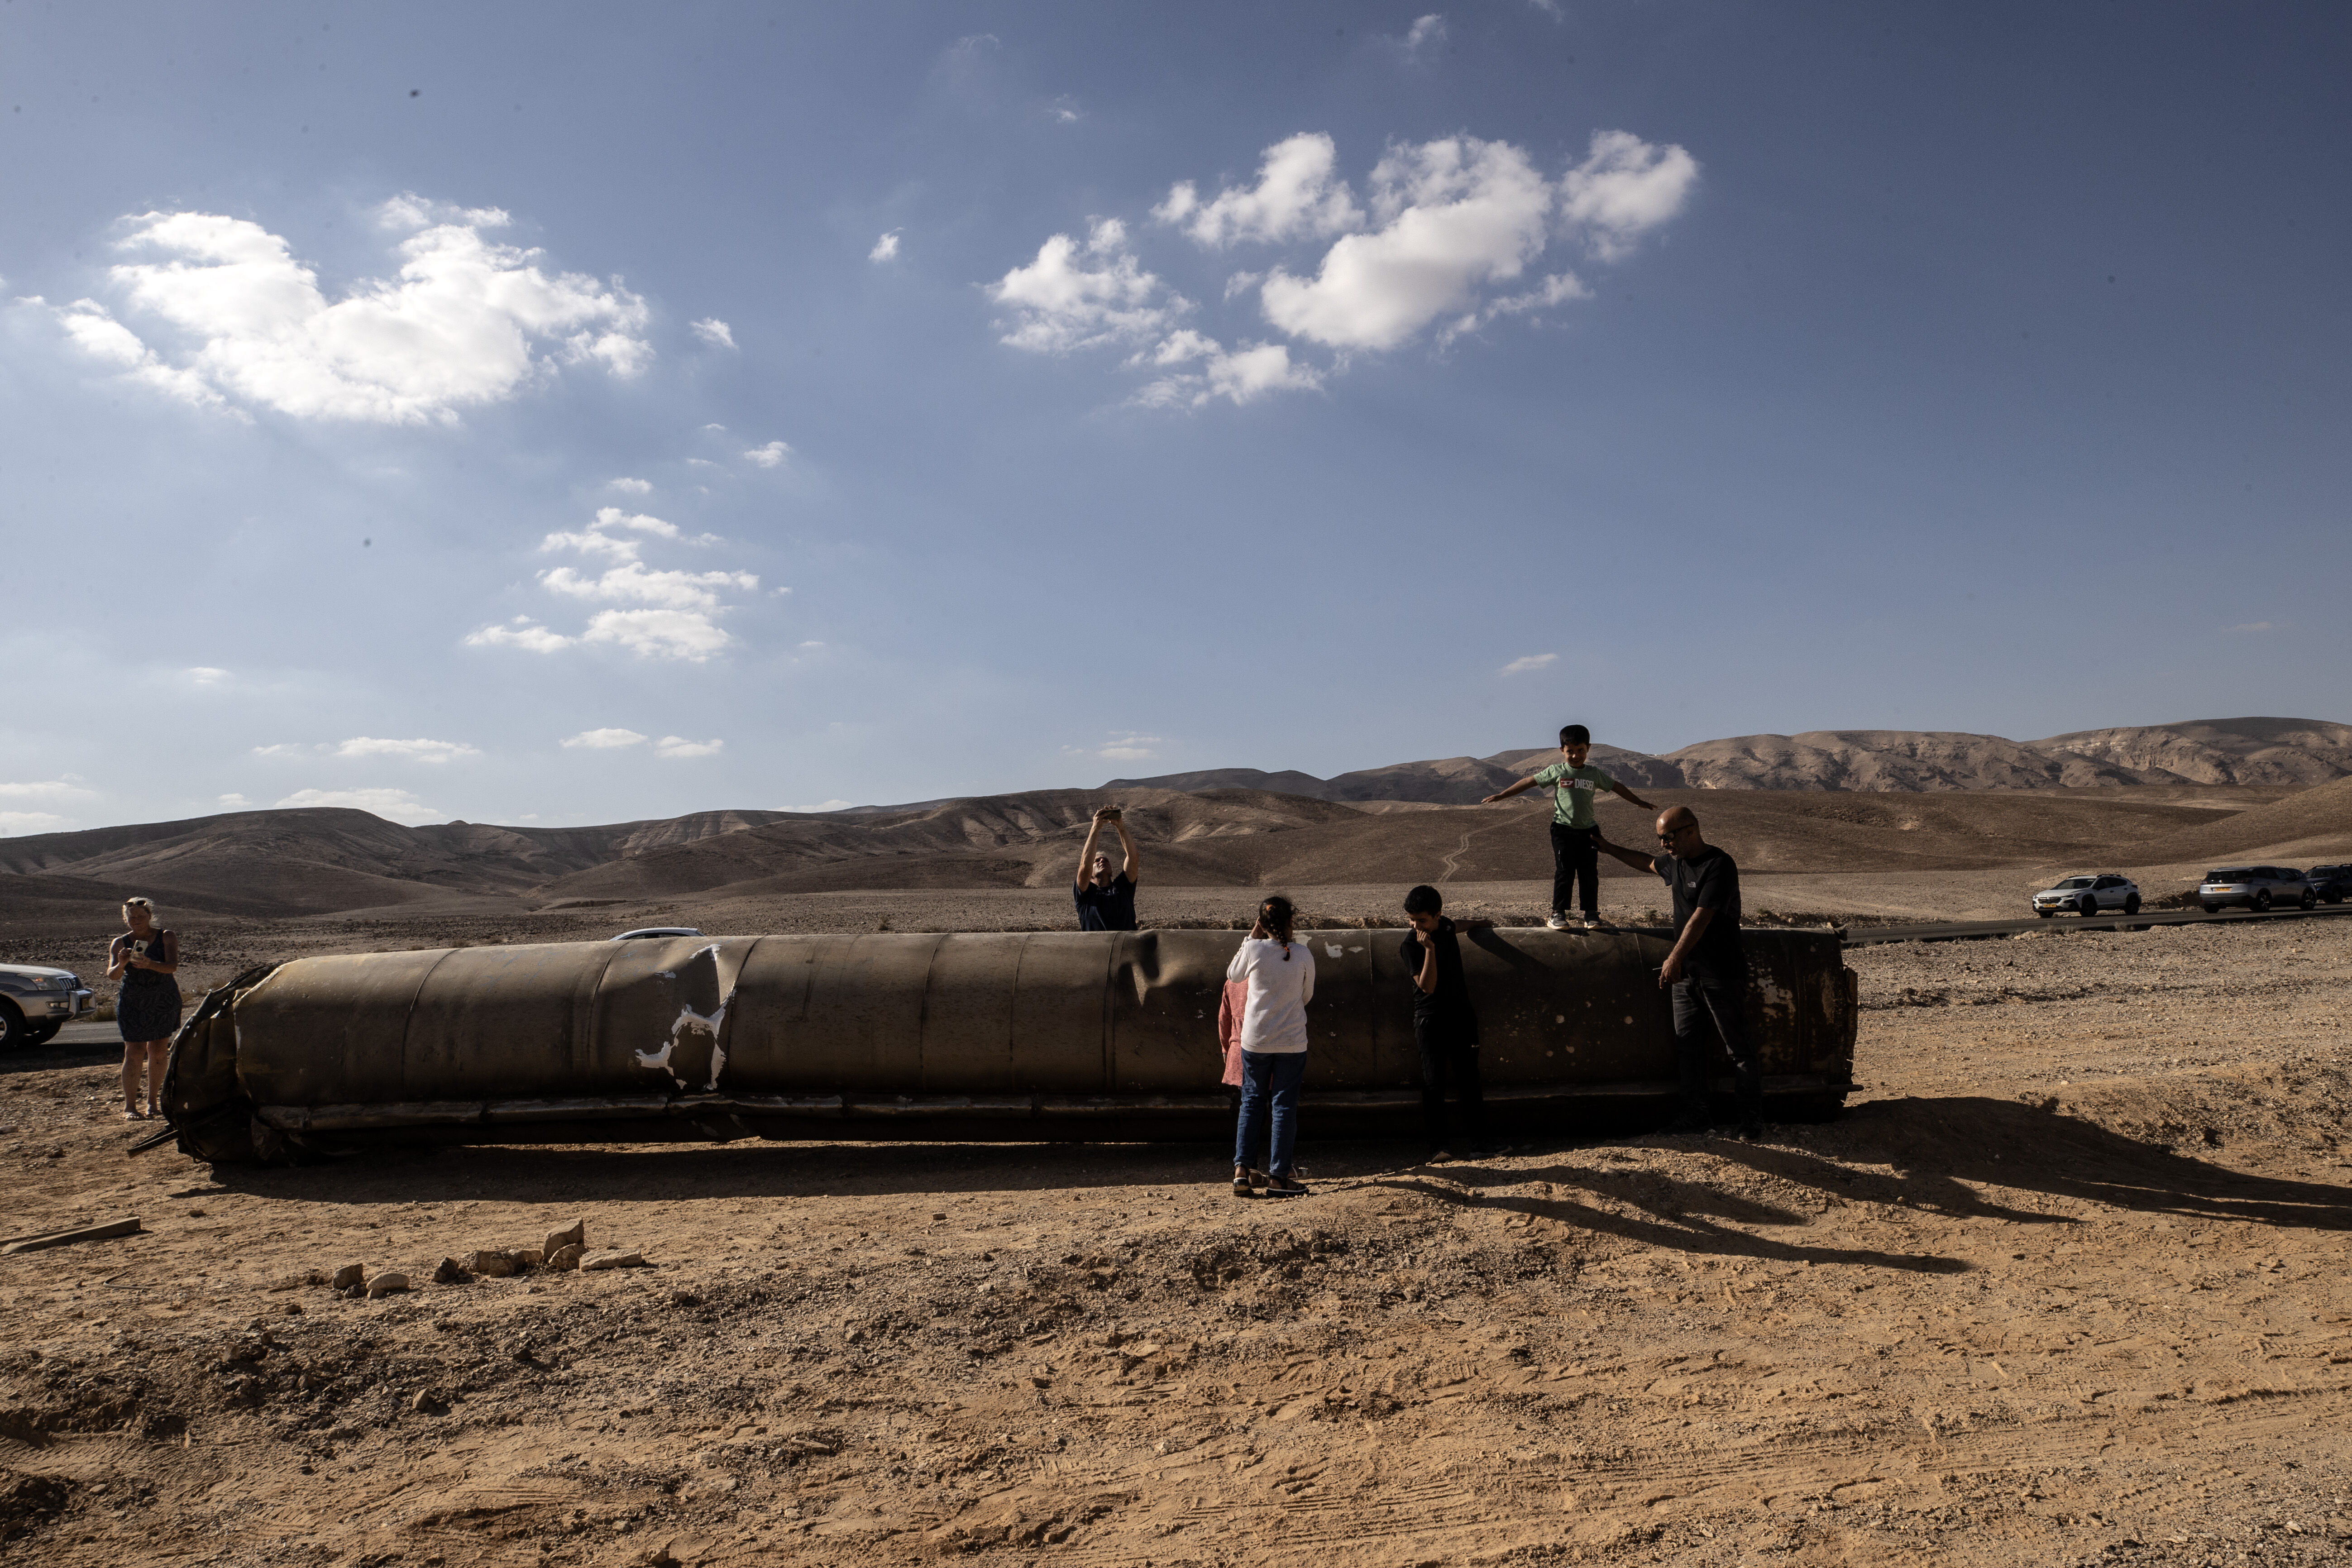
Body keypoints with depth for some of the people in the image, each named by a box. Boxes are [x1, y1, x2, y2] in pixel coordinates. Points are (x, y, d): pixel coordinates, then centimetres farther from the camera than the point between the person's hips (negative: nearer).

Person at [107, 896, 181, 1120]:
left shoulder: (167, 938, -2)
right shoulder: (119, 943, 0)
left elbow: (172, 966, -17)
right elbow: (112, 975, -12)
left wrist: (150, 964, -36)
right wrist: (122, 964, -34)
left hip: (164, 1001, 1)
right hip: (133, 1004, -1)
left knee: (158, 1053, 5)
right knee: (134, 1053, -7)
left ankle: (153, 1102, 15)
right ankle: (129, 1106, -3)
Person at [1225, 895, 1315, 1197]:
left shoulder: (1253, 949, -8)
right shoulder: (1303, 954, -7)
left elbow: (1233, 974, 12)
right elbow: (1307, 996, 5)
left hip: (1256, 1039, 1)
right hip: (1293, 1041, -1)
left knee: (1252, 1103, 12)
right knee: (1284, 1106, 5)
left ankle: (1242, 1169, 6)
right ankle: (1278, 1177, 6)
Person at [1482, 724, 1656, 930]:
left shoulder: (1595, 774, 7)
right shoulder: (1556, 772, 0)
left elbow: (1616, 787, 19)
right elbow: (1529, 782, 3)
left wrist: (1639, 802, 27)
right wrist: (1501, 796, 2)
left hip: (1588, 830, 2)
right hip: (1564, 829, -2)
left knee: (1589, 873, 3)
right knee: (1565, 872, -5)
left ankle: (1591, 913, 13)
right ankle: (1558, 913, 1)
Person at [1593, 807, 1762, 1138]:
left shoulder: (1719, 866, -17)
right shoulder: (1675, 862, 10)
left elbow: (1701, 918, -24)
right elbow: (1648, 863, 34)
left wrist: (1675, 958, -27)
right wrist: (1611, 850, 41)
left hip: (1721, 974, -8)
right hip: (1686, 973, 8)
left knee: (1740, 1048, -1)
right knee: (1689, 1047, 9)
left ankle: (1752, 1120, 6)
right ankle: (1695, 1117, 16)